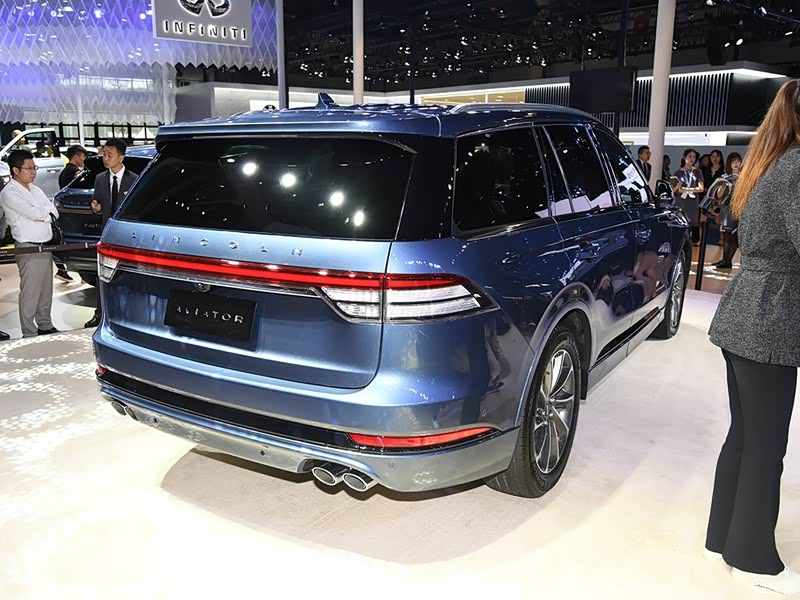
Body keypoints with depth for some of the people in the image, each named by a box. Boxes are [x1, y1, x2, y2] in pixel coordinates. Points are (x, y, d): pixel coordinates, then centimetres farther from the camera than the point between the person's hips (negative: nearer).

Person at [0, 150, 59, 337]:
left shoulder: (35, 189, 15)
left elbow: (53, 212, 8)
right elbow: (34, 213, -19)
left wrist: (40, 213, -11)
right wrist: (47, 209, 0)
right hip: (29, 248, -8)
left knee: (46, 290, 14)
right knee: (30, 293, -5)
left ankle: (45, 326, 25)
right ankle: (29, 334, 1)